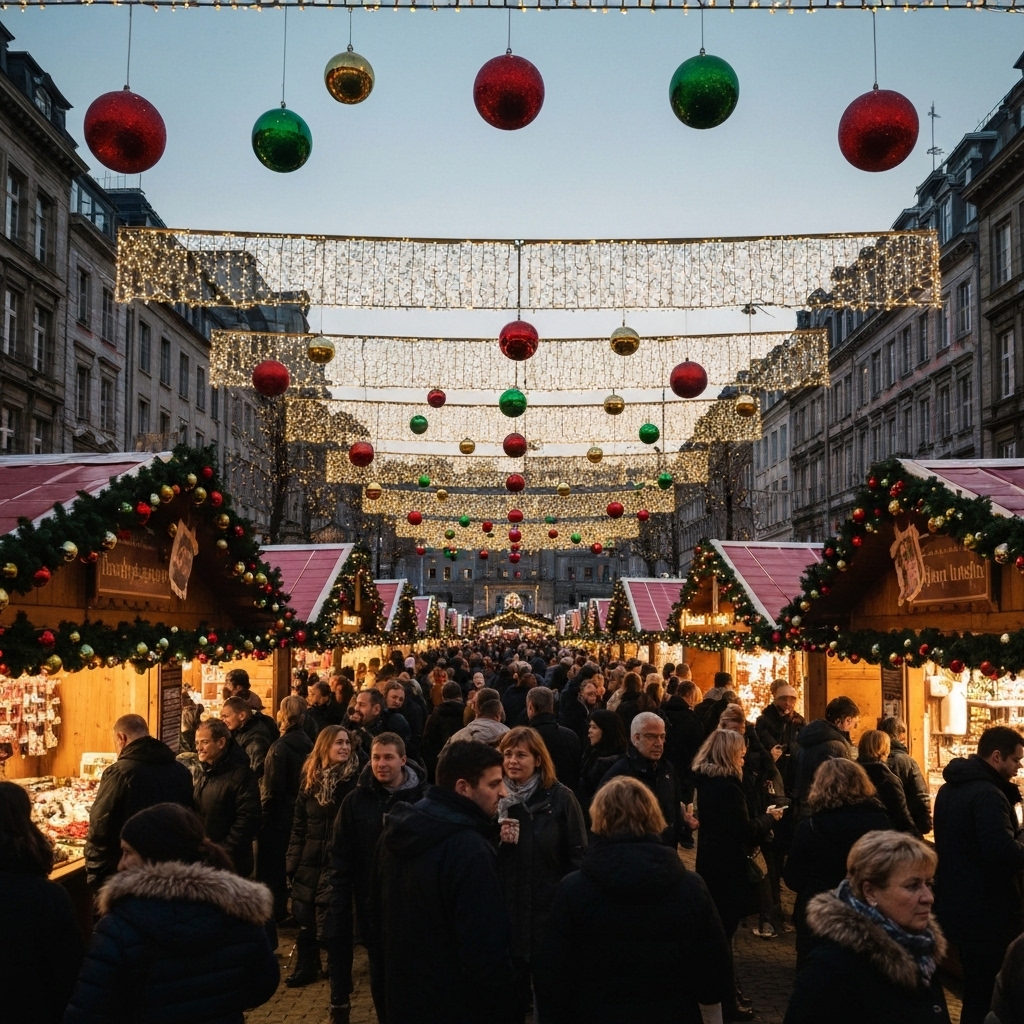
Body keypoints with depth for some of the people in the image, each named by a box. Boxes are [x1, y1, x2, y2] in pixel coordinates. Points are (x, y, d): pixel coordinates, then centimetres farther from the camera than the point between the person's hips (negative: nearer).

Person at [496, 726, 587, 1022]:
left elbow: (577, 855, -4)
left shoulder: (560, 797, -7)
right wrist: (496, 840, -11)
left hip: (549, 909, -3)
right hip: (505, 908, 3)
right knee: (510, 989, 11)